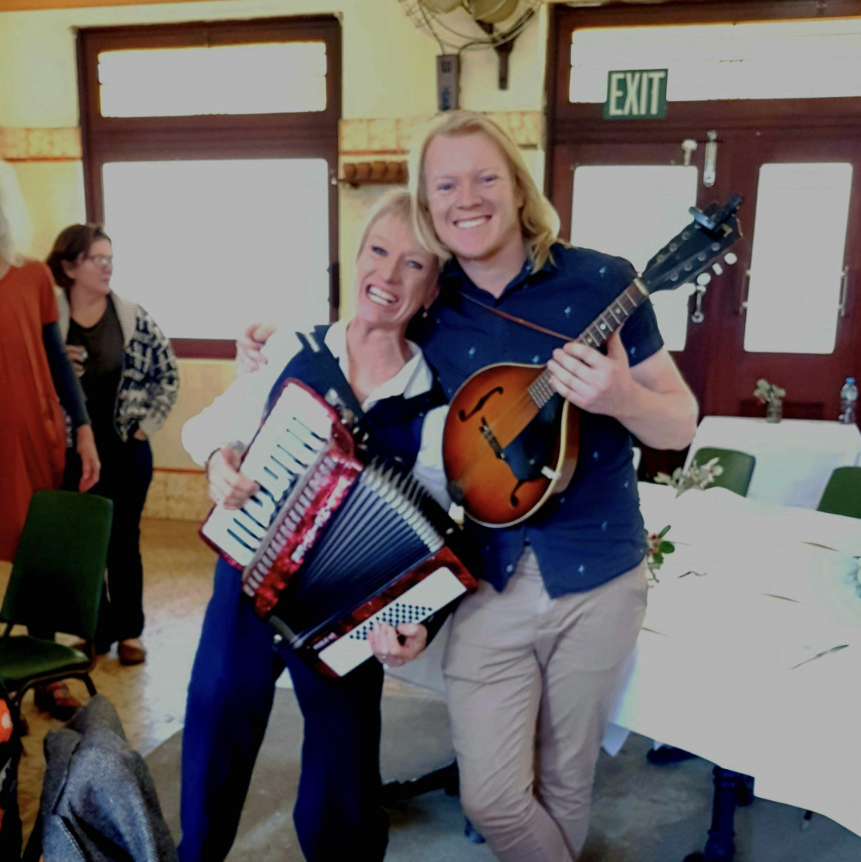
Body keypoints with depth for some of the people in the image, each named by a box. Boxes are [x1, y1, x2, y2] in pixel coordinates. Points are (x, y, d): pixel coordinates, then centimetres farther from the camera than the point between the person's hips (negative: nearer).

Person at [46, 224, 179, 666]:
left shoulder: (134, 318, -3)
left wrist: (148, 423, -1)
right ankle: (97, 629, 28)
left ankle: (129, 631, 24)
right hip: (72, 453, 0)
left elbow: (168, 372, 4)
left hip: (127, 450, 0)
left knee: (124, 543, 10)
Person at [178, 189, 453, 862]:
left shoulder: (436, 406, -13)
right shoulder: (292, 351, -5)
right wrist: (220, 459, -12)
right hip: (244, 589, 3)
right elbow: (210, 425, 8)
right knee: (211, 761, 21)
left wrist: (415, 618, -26)